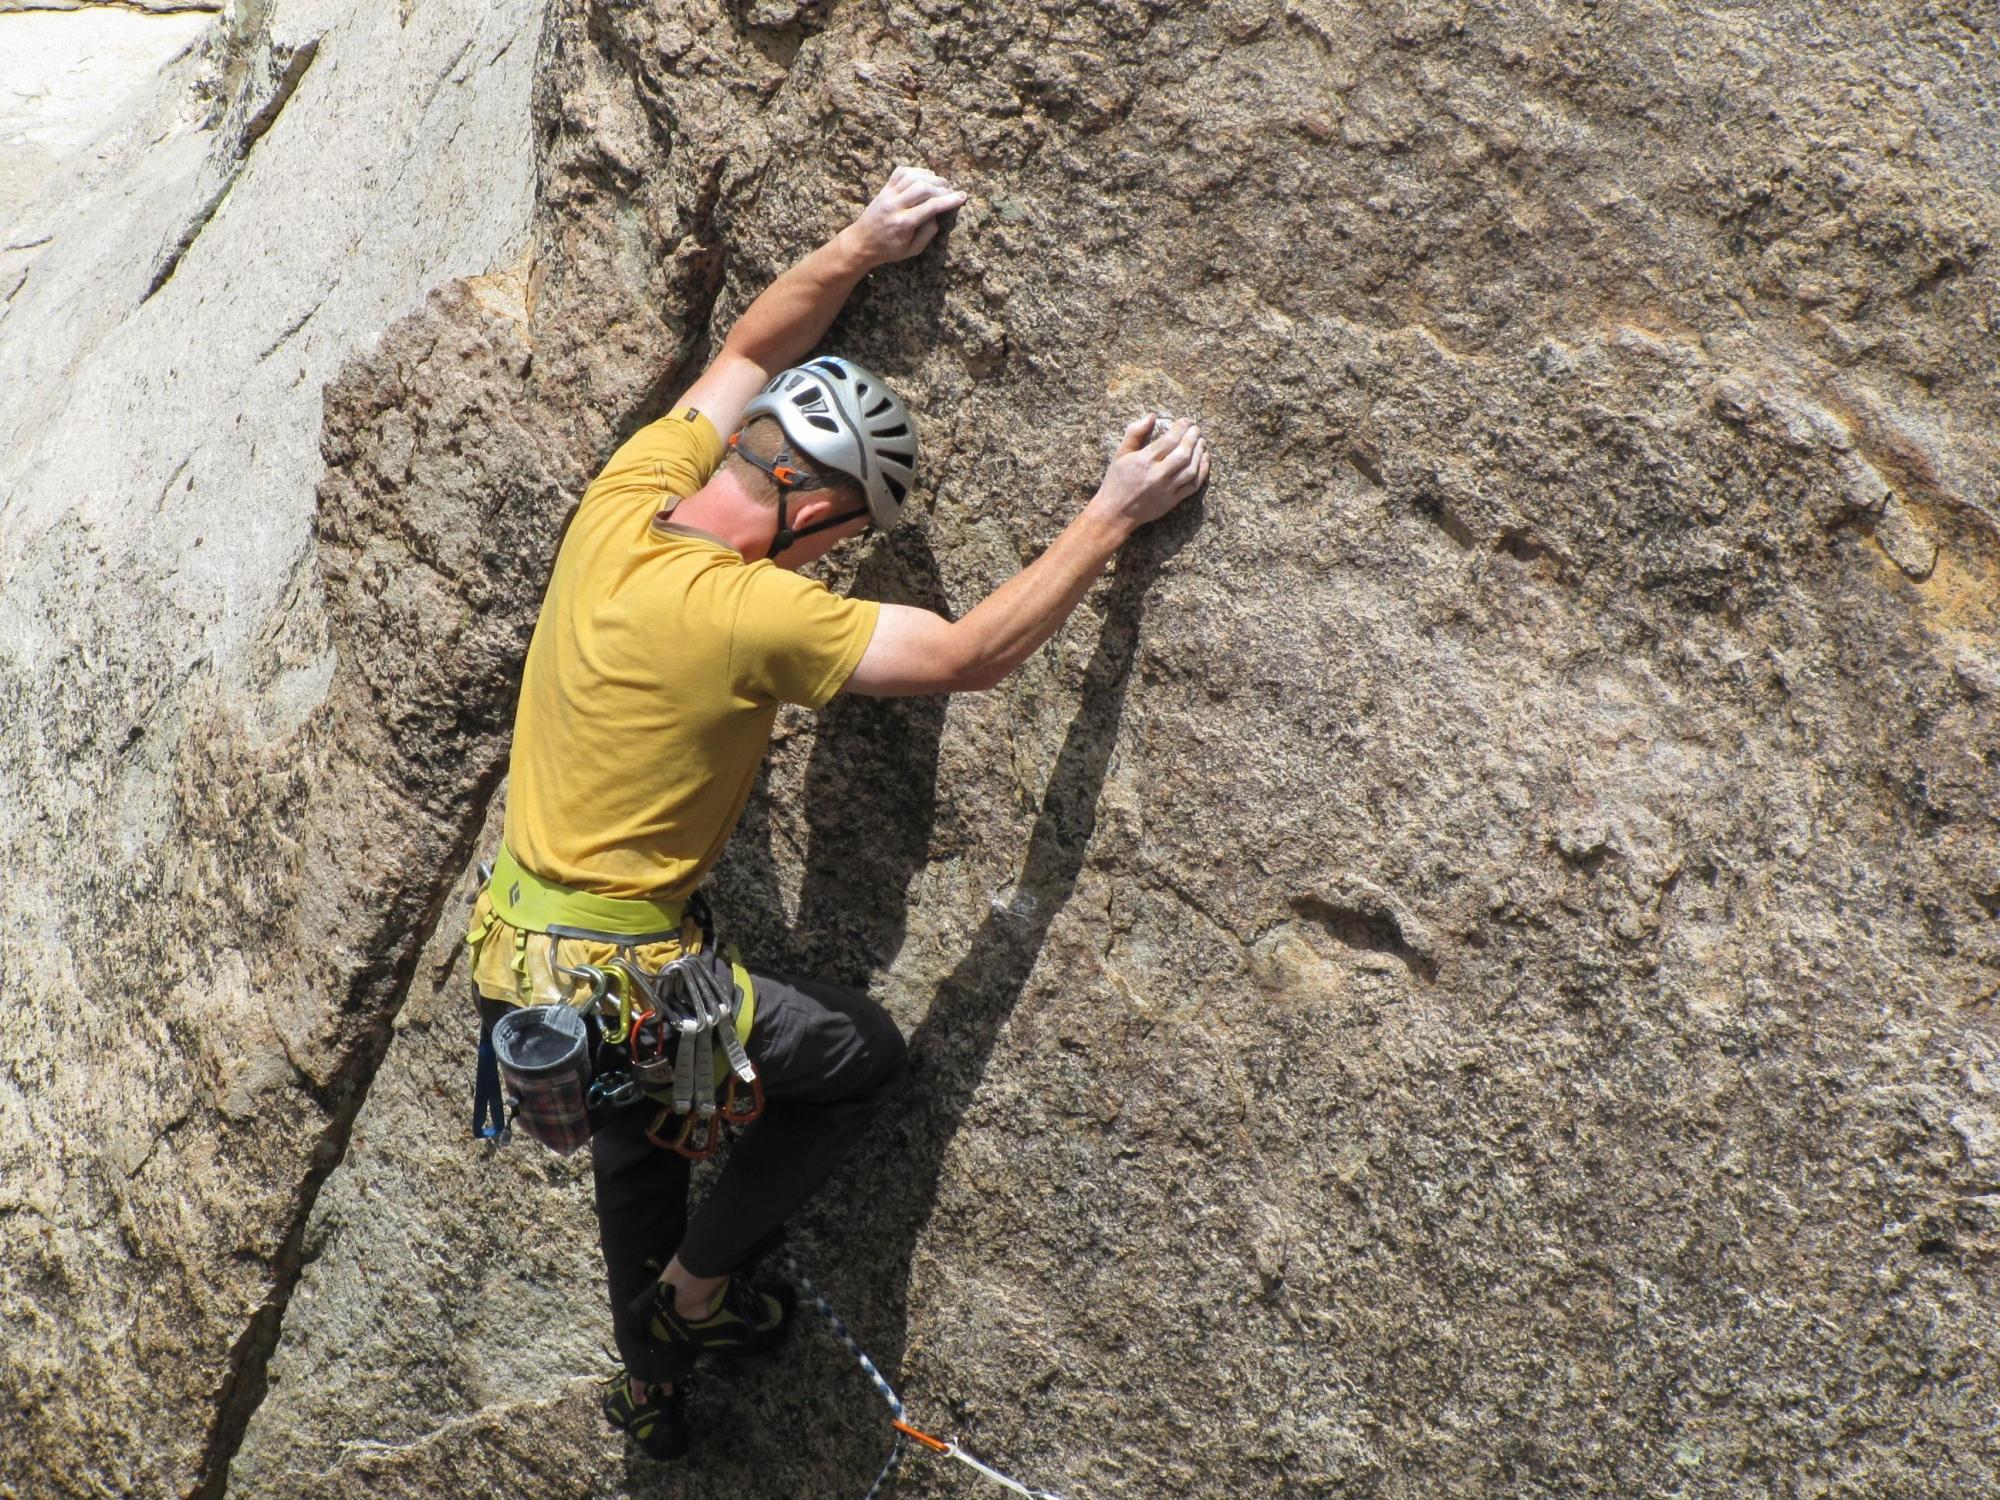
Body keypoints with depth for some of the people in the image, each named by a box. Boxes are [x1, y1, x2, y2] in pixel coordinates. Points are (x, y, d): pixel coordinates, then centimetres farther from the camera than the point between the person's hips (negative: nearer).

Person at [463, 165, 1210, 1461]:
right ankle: (702, 1282, 23)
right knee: (861, 1053, 14)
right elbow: (970, 656, -21)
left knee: (638, 1147, 33)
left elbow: (750, 356, 12)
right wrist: (1113, 518, -15)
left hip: (515, 960, 8)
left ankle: (649, 1382, 52)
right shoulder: (751, 611, -26)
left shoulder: (626, 502, -5)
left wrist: (862, 248, 15)